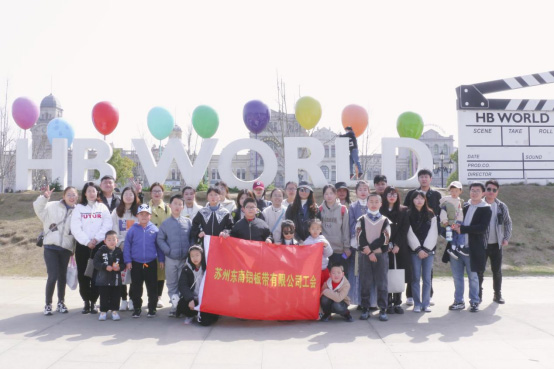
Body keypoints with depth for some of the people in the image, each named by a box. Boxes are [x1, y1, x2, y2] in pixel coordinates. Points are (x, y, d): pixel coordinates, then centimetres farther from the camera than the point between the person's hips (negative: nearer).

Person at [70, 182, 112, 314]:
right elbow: (75, 228, -3)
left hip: (99, 245, 0)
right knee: (83, 275, 0)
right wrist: (86, 241, -13)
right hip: (82, 245, 0)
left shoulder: (103, 208, 10)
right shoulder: (79, 208, 8)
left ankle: (93, 302, 7)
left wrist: (96, 239, -14)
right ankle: (86, 302, 11)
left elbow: (107, 226, -2)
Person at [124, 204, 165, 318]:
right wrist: (128, 261, -3)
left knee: (152, 287, 6)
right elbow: (127, 246, 0)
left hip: (151, 263, 0)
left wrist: (161, 259, 5)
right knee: (136, 288, 8)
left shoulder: (154, 229, -1)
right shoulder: (133, 229, -3)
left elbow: (159, 245, 5)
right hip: (136, 264, 0)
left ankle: (152, 308, 18)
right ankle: (137, 308, 21)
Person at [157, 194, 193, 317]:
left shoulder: (188, 222, 2)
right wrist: (168, 250, -10)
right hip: (171, 259, 0)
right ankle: (174, 305, 15)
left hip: (185, 259, 0)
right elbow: (160, 239, 0)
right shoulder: (165, 223, 2)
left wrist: (190, 252, -7)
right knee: (172, 284, 7)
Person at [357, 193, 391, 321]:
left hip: (381, 255, 0)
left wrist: (369, 247, -11)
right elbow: (360, 239, -2)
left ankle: (383, 309, 7)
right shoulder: (361, 220, 5)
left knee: (382, 283, 1)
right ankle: (365, 309, 11)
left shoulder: (385, 221, 5)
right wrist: (369, 253, -11)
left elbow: (384, 239, -5)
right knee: (365, 283, 3)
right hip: (365, 255, 0)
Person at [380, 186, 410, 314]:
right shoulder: (380, 211, 5)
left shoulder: (403, 211, 9)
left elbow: (404, 229, 1)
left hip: (400, 248, 1)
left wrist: (397, 245, -9)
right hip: (385, 248, -1)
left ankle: (397, 303, 8)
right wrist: (386, 245, -10)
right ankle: (388, 303, 3)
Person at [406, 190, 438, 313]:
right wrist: (418, 249, -8)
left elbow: (433, 233, 3)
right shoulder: (408, 215, 4)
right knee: (416, 278, -1)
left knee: (427, 278, 1)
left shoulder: (431, 214, 9)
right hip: (415, 251, -1)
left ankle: (426, 303, 8)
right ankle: (417, 304, 4)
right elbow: (410, 234, -2)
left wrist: (426, 249, -7)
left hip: (429, 250, 1)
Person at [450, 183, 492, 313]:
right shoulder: (464, 206, 12)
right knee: (457, 276, 9)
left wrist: (462, 228, -22)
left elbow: (482, 227, -16)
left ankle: (474, 302, 18)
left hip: (472, 248, -5)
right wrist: (455, 226, -5)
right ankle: (459, 301, 20)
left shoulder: (485, 209, -4)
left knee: (473, 276, 5)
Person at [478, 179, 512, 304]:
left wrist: (506, 238, 3)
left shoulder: (501, 206, 3)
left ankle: (498, 295, 21)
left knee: (497, 271, 9)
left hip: (496, 244, 2)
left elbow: (508, 222, 13)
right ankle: (478, 295, 14)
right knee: (479, 271, 2)